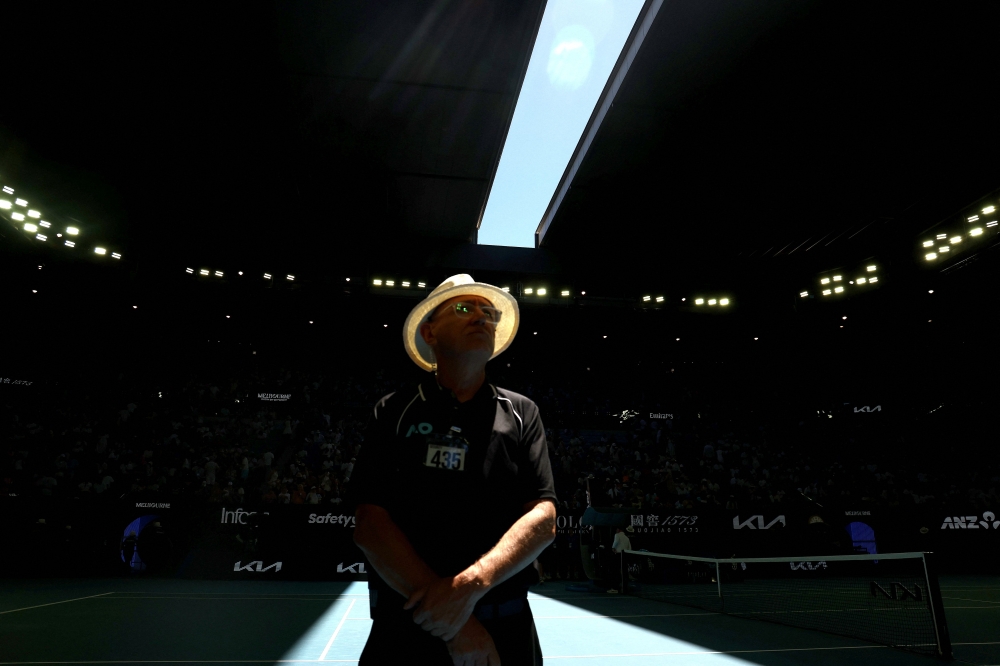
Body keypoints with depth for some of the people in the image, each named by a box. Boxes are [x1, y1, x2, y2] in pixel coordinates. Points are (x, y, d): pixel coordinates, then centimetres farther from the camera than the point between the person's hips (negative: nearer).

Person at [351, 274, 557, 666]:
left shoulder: (521, 413, 2)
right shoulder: (394, 412, -1)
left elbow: (543, 519, -6)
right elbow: (369, 524, -9)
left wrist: (471, 585, -22)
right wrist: (453, 624, -16)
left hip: (506, 630, 1)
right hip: (405, 630, -1)